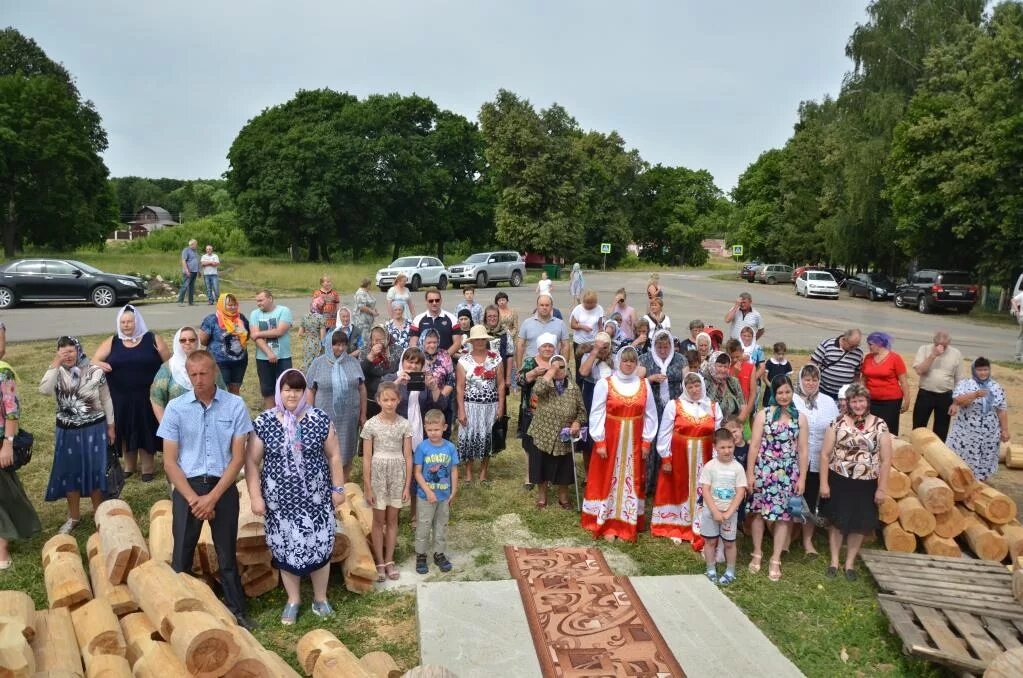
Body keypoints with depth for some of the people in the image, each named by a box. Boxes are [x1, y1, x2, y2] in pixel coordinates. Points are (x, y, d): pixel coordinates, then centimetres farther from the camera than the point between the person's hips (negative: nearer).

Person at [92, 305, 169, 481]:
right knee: (125, 430, 11)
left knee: (146, 430, 4)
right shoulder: (112, 342, 6)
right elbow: (94, 360, 3)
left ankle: (147, 468, 18)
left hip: (146, 397, -2)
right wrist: (100, 364, -21)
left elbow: (169, 363, -1)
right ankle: (129, 465, 28)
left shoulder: (153, 339, -1)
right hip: (120, 397, 2)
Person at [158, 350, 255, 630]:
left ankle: (237, 611, 27)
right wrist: (193, 499, -11)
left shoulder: (235, 405, -6)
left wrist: (212, 497, -12)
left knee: (227, 554, 12)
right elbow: (169, 462, -3)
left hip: (223, 488, 0)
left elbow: (238, 458, -6)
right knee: (182, 556, 9)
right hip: (187, 488, 1)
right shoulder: (176, 407, -4)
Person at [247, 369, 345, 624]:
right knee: (286, 548, 11)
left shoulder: (320, 419, -5)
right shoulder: (263, 422, -7)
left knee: (319, 545, 7)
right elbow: (251, 461, -2)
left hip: (316, 496, 0)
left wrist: (338, 488, 2)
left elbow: (334, 456, 2)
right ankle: (293, 599, 32)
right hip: (280, 499, 0)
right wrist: (255, 497, -6)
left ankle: (320, 598, 28)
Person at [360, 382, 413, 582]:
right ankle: (380, 563, 20)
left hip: (397, 475, 2)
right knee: (378, 520, 9)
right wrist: (368, 487, -7)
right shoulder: (371, 425, -9)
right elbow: (367, 458, -6)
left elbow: (408, 457, -1)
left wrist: (407, 486, -2)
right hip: (378, 474, -1)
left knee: (392, 520, 12)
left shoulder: (404, 425, -4)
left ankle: (389, 561, 23)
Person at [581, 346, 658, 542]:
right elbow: (597, 415, -6)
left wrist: (646, 441, 2)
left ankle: (628, 524, 18)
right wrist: (599, 442, -10)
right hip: (610, 440, -3)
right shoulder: (605, 384, -7)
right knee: (608, 480, 3)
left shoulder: (644, 385, 3)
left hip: (634, 442, 3)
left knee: (632, 481, 8)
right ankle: (607, 525, 12)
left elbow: (650, 415, 6)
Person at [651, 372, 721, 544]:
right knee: (678, 490, 8)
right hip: (678, 456, -2)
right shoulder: (674, 405, -5)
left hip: (703, 458, 2)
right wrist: (665, 458, -7)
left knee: (700, 492, 5)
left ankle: (698, 530, 15)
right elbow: (664, 433, -4)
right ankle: (675, 528, 20)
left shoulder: (713, 407, 4)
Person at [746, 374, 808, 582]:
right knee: (759, 512, 7)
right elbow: (754, 446, -2)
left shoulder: (800, 418, 4)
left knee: (783, 516, 4)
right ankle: (757, 554, 23)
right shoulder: (763, 415, -1)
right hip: (763, 470, -1)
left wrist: (802, 478, 1)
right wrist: (750, 473, -5)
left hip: (788, 474, 1)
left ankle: (775, 561, 15)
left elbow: (803, 451, 5)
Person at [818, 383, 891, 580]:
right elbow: (825, 454, -4)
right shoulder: (838, 422, -5)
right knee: (837, 521, 10)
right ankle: (834, 560, 25)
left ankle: (849, 563, 27)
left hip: (866, 484, 1)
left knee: (859, 525, 11)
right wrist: (823, 483, -7)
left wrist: (882, 488, -3)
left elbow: (886, 460, -1)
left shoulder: (880, 425, -3)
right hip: (839, 481, -1)